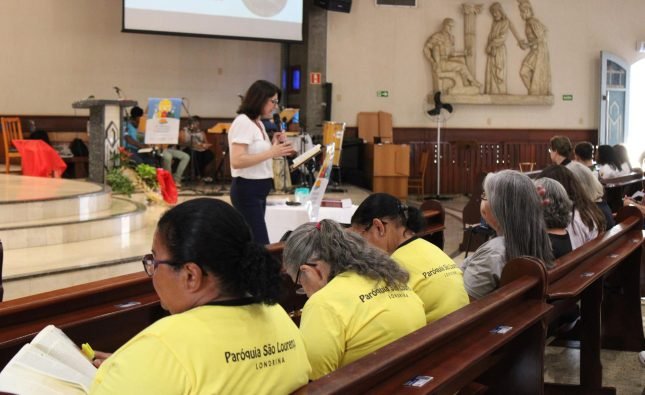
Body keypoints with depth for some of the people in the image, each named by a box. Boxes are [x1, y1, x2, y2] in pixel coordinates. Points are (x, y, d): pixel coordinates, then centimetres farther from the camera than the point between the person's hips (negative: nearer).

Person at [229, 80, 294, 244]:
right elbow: (237, 161, -24)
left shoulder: (259, 124, 15)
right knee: (260, 244, -13)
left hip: (258, 190, 10)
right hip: (247, 190, -10)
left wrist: (275, 146, 5)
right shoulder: (243, 122, -14)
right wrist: (271, 152, -24)